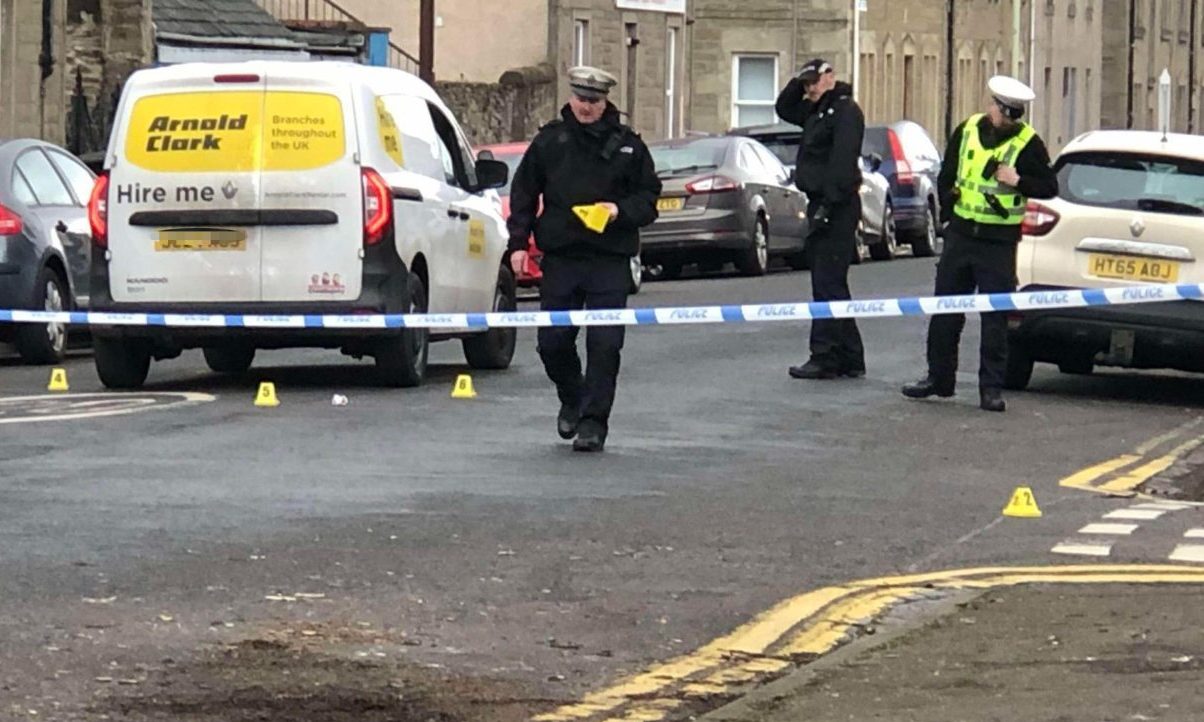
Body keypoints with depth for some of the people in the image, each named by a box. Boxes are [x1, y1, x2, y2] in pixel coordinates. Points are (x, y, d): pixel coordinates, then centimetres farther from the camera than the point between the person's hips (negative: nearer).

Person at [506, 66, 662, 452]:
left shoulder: (627, 144, 4)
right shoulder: (550, 140, 7)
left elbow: (648, 198, 8)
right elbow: (523, 193, 11)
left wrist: (621, 211, -12)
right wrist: (518, 242, 3)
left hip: (610, 261, -2)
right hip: (560, 257, 2)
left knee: (604, 344, -7)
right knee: (553, 340, 4)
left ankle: (594, 421, -1)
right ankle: (572, 399, 31)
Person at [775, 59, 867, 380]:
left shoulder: (845, 111, -12)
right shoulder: (817, 111, 18)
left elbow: (842, 160, -21)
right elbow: (784, 109, 33)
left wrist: (829, 203, -26)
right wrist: (797, 85, 15)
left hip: (836, 209, -10)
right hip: (821, 206, 10)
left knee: (828, 284, -10)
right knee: (830, 284, 12)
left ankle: (825, 357, -11)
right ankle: (850, 359, 16)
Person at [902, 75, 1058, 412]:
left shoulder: (1028, 143, -6)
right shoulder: (966, 131, 6)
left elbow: (1050, 187, -2)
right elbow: (947, 176, 18)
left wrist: (1019, 181, -18)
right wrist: (949, 212, 11)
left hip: (999, 244, -4)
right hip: (960, 234, 4)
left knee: (995, 319, -2)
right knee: (945, 310, 9)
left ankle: (991, 387, 3)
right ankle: (939, 377, 20)